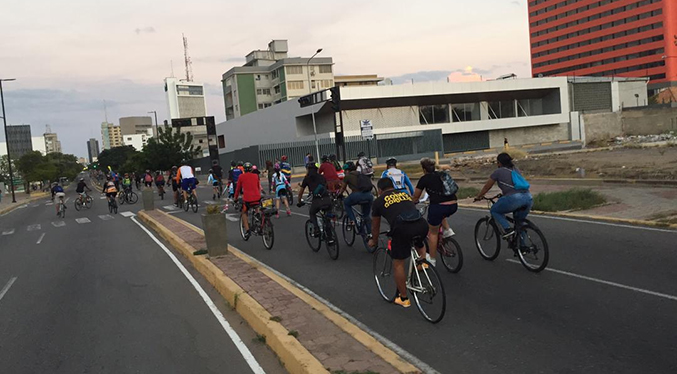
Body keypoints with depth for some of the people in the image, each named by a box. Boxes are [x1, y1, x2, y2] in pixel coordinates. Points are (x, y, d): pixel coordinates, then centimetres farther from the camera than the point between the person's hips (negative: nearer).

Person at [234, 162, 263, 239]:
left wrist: (235, 198, 26)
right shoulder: (256, 176, 13)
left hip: (247, 199, -2)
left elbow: (238, 188, 13)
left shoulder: (241, 177, 7)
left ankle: (247, 231, 6)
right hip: (257, 198, 2)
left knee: (244, 213, 19)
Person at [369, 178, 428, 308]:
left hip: (402, 229, -4)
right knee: (419, 243, 40)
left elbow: (375, 226, 28)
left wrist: (374, 241, 48)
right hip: (422, 225, 4)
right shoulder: (404, 194, 30)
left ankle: (403, 299, 20)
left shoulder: (379, 201, 18)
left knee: (398, 264, 13)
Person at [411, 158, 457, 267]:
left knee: (433, 232, 16)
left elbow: (415, 197, 12)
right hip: (454, 206, 5)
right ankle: (448, 230, 22)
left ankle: (432, 260, 24)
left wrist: (413, 203, 33)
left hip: (439, 206, -5)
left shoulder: (424, 179, 4)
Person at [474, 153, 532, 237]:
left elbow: (487, 187, 18)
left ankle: (507, 229, -2)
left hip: (515, 199, -6)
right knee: (519, 223, 25)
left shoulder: (498, 172, 8)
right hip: (529, 198, 6)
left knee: (494, 211, 16)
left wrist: (478, 197, 33)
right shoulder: (516, 169, 26)